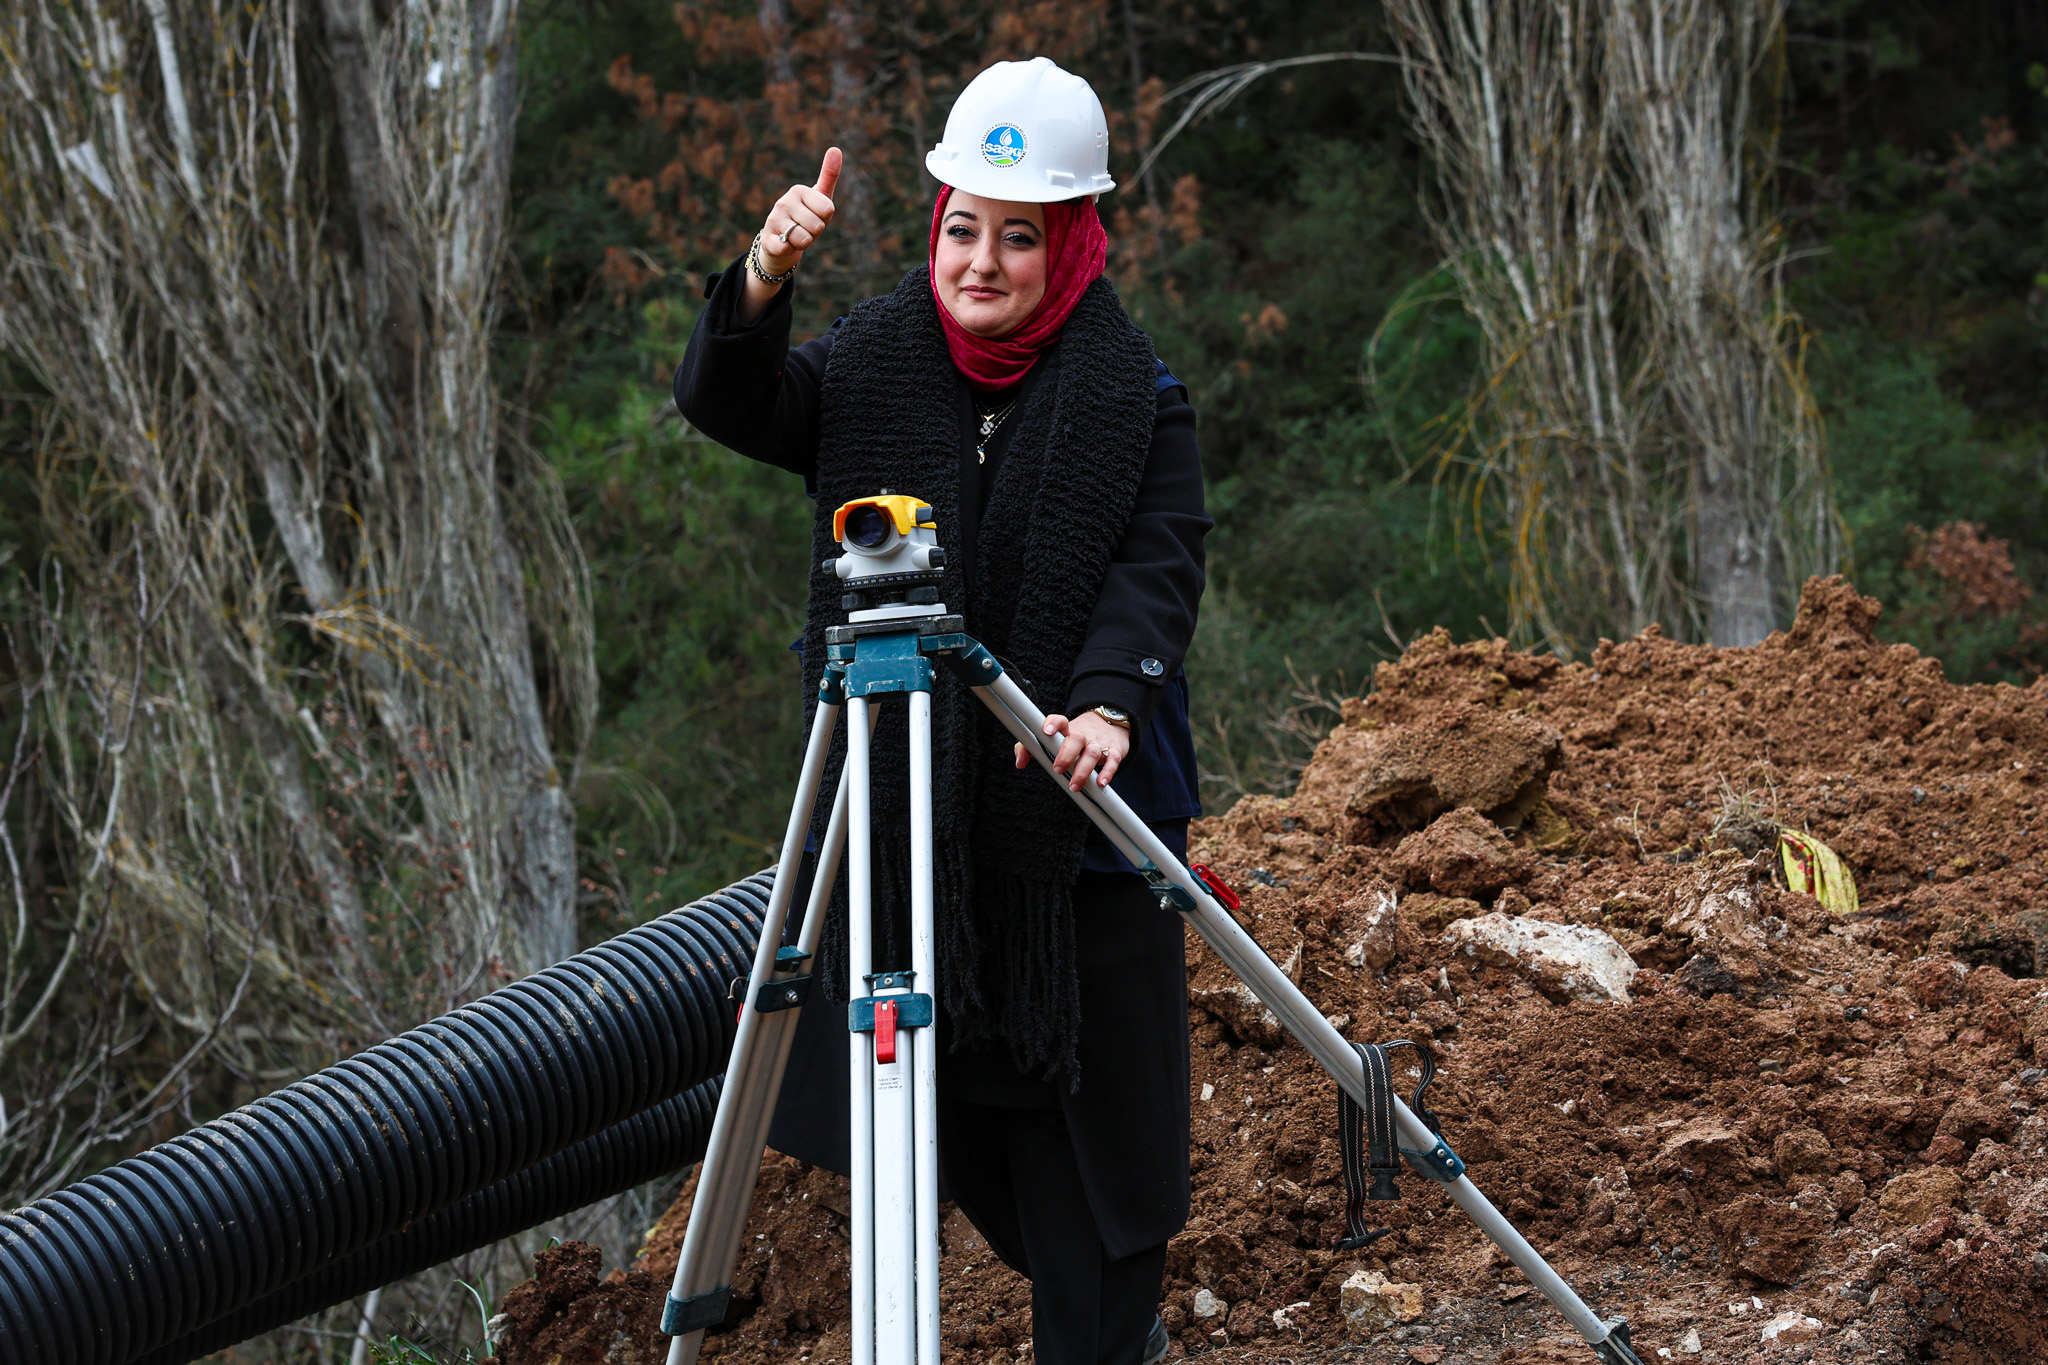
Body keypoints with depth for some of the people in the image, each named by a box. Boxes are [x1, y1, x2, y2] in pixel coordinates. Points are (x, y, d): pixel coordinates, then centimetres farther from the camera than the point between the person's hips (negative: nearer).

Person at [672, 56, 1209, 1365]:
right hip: (907, 808, 3)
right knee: (958, 1085, 12)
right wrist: (761, 287, -31)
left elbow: (1159, 568, -12)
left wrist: (1108, 703, -31)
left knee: (1080, 1090, -2)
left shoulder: (1136, 397, -2)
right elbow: (727, 407, -10)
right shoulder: (872, 365, 4)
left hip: (1076, 808, -3)